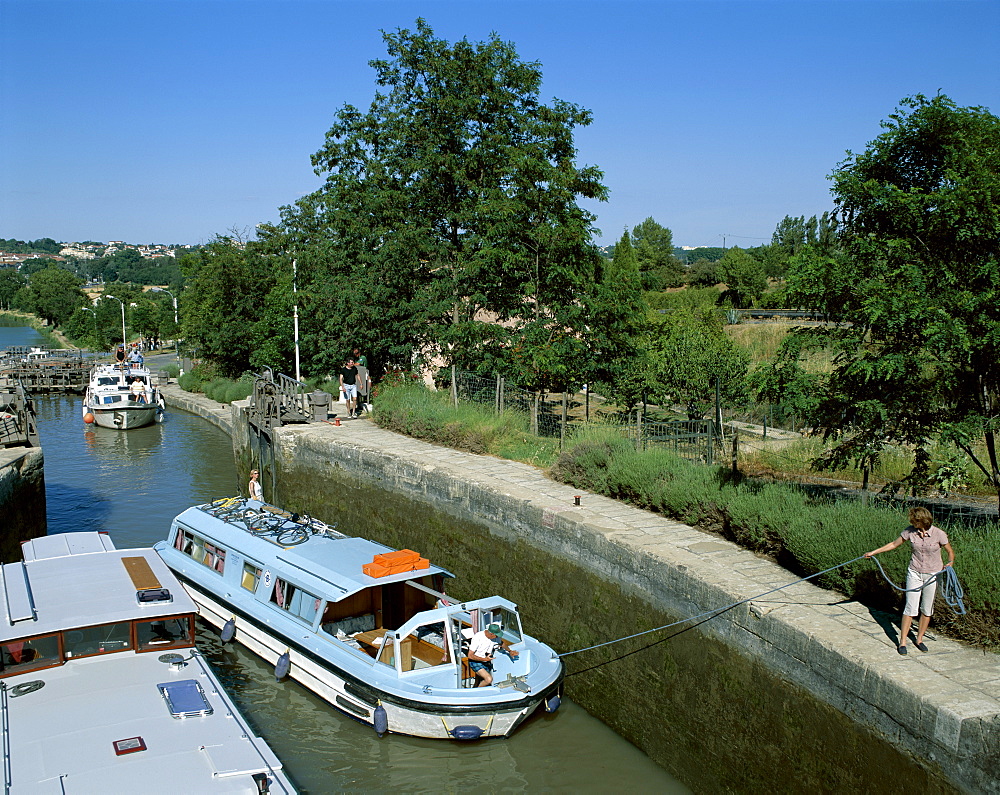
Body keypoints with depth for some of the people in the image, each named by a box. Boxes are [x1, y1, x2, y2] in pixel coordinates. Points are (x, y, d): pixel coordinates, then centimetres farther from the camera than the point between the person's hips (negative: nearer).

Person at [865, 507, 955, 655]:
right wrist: (873, 552, 6)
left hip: (933, 575, -1)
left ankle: (919, 639, 25)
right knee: (911, 608, -3)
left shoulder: (939, 534, -13)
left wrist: (950, 563, -20)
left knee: (927, 609, 8)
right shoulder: (910, 531, -7)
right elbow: (894, 544, 7)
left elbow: (950, 552, 1)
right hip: (914, 573, 1)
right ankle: (902, 641, 3)